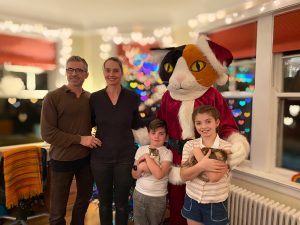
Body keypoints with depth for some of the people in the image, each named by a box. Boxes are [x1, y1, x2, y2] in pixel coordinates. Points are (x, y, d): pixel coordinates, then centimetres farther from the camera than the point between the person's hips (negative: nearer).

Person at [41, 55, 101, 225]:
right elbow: (47, 133, -17)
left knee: (84, 199, 23)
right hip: (62, 160, -4)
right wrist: (80, 139, -20)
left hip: (86, 158, 4)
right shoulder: (53, 97, -12)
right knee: (58, 208, 13)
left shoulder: (90, 98, 0)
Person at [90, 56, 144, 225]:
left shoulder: (132, 97, -6)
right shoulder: (95, 98, -5)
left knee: (122, 202, 16)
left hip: (125, 157, 0)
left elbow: (136, 125, 4)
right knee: (104, 201, 19)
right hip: (100, 157, 1)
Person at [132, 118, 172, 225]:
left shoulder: (167, 153, -12)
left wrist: (147, 157, -20)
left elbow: (159, 174, -26)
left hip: (158, 197, -3)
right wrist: (140, 167, -18)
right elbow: (134, 175, 3)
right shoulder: (141, 149, -1)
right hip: (139, 193, 3)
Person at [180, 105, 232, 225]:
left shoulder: (226, 147, -14)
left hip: (216, 204, -2)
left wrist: (197, 153, -19)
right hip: (192, 200, 2)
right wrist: (201, 165, -29)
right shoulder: (189, 145, -6)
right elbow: (184, 176, -13)